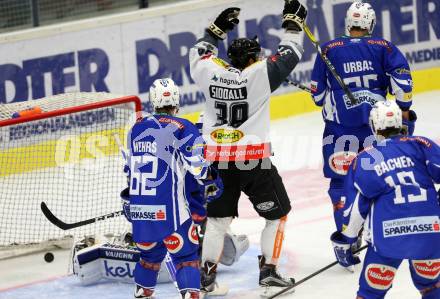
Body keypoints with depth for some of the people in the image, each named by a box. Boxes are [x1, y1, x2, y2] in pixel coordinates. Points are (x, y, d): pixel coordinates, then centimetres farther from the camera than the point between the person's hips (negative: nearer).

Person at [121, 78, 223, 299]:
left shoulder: (137, 129, 13)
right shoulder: (183, 129, -6)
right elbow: (198, 164, -11)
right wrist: (212, 182, 7)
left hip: (138, 207, 6)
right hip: (168, 207, -6)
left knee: (150, 251, 24)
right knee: (185, 254, -1)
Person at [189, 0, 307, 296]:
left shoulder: (211, 72, 0)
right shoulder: (259, 73, -9)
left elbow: (199, 53, 23)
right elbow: (289, 56, 3)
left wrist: (217, 28, 30)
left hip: (218, 160, 4)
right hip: (253, 160, -4)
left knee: (219, 217, 17)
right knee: (278, 213, 12)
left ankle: (206, 275, 13)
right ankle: (268, 270, 8)